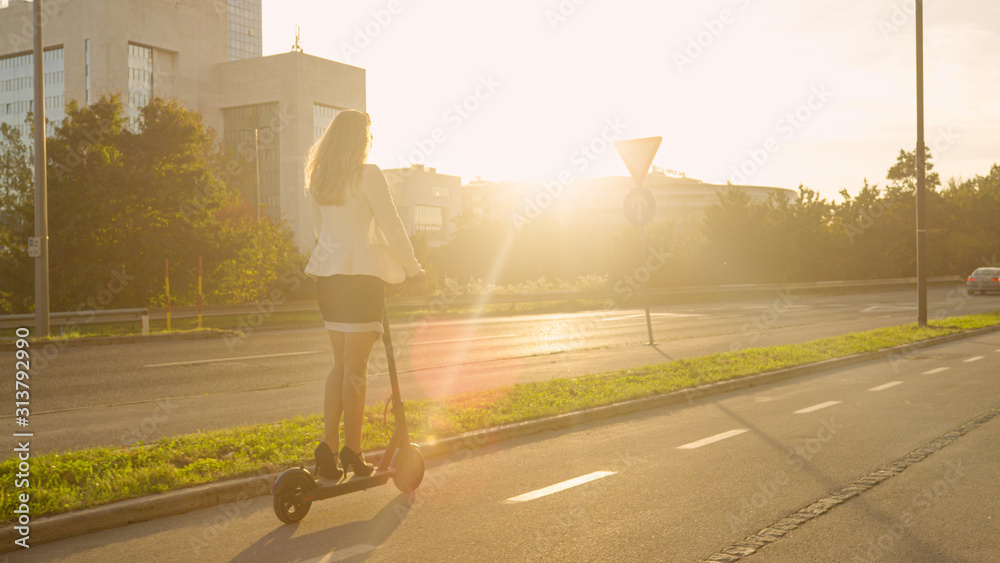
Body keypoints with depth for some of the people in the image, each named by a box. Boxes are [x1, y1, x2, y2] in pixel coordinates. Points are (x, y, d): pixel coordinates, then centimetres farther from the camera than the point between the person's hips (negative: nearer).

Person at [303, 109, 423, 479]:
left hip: (328, 275, 7)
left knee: (341, 364, 14)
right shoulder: (368, 175, -9)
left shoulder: (318, 179, 12)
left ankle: (327, 445, 8)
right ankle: (352, 452, 5)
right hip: (362, 275, -6)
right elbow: (391, 227, -9)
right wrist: (413, 269, 0)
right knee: (356, 368, -1)